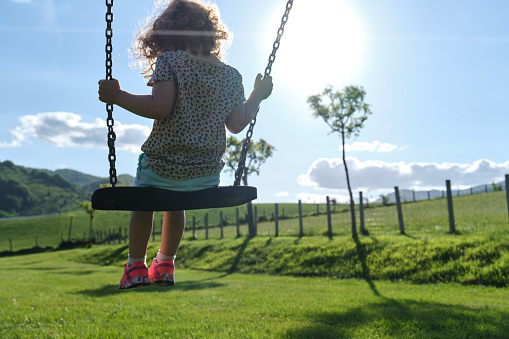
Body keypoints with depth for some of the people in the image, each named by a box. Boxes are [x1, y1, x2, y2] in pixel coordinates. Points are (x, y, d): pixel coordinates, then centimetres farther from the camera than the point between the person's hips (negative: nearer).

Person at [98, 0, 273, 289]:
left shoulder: (170, 61, -10)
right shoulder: (232, 75, 2)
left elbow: (160, 107, -23)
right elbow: (236, 125, 3)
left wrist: (117, 96, -11)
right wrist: (258, 96, 18)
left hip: (163, 169, -4)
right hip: (208, 174, 4)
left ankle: (136, 266, 36)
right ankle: (165, 264, 45)